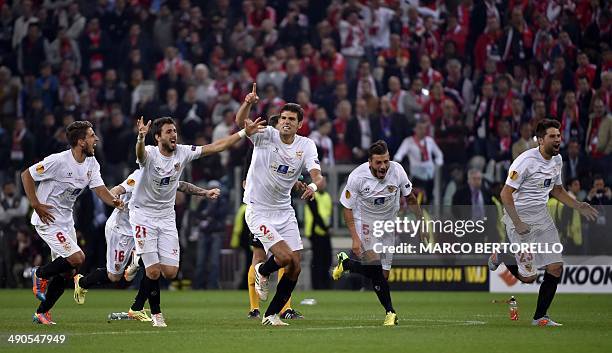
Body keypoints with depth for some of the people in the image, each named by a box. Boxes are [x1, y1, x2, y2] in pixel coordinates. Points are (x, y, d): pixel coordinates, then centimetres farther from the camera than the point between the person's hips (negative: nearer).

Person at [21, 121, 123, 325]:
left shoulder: (92, 164, 2)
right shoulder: (58, 161, -21)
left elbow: (100, 189, -6)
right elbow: (26, 175, -14)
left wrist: (113, 201, -28)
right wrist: (36, 206, -17)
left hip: (66, 221, 8)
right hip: (48, 219, -8)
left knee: (65, 272, 7)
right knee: (77, 259, -18)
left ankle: (42, 313, 19)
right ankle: (40, 274, 6)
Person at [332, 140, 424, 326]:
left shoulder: (397, 170, -16)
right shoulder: (357, 177, -23)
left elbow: (410, 198, 1)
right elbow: (347, 208, -13)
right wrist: (355, 238, -20)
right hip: (365, 222, -4)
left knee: (384, 275, 0)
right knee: (374, 266, -24)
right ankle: (390, 311, -8)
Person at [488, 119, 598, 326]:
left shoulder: (557, 160, 6)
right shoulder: (526, 160, -20)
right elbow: (506, 194, -19)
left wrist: (578, 207, 7)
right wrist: (518, 224, -24)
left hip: (542, 216, 7)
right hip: (520, 217, -7)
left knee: (556, 268, -3)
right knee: (528, 277, -7)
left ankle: (540, 317, 9)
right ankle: (500, 257, 23)